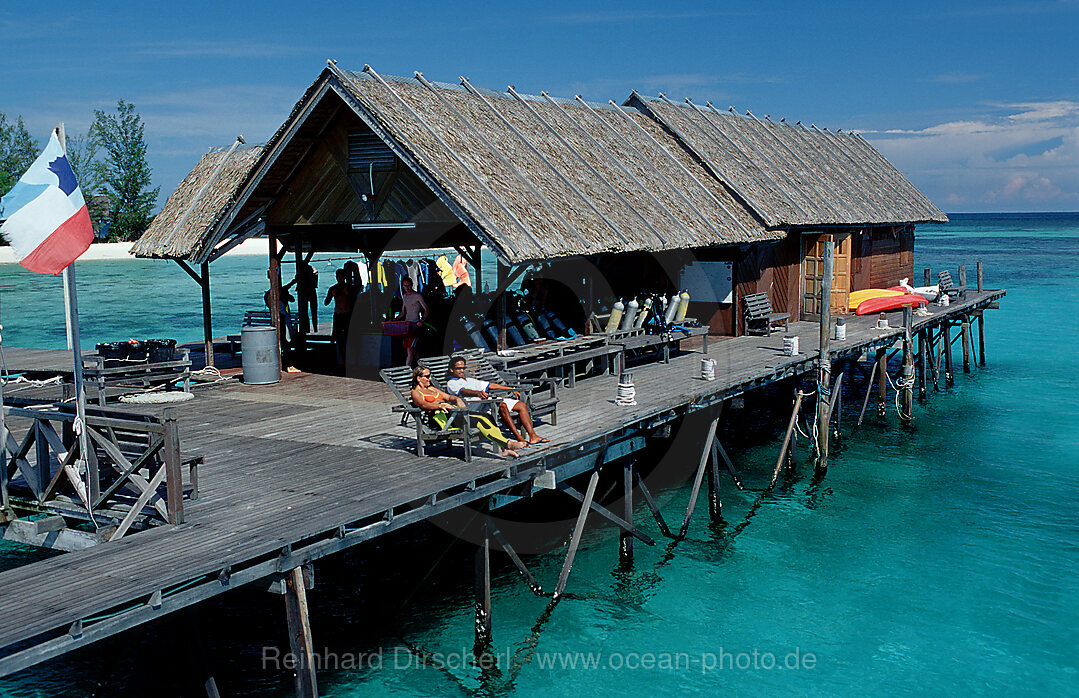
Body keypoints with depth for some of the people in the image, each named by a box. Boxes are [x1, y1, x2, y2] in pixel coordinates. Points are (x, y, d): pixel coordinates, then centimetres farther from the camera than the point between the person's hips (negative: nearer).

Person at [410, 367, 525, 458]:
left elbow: (448, 396, 26)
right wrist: (440, 405, -31)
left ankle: (504, 449, -29)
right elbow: (423, 404, -14)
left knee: (484, 418, -18)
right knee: (478, 420, -27)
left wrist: (457, 399, 3)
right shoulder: (416, 392, 6)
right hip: (441, 416, -8)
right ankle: (507, 444, -34)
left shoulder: (431, 388, 31)